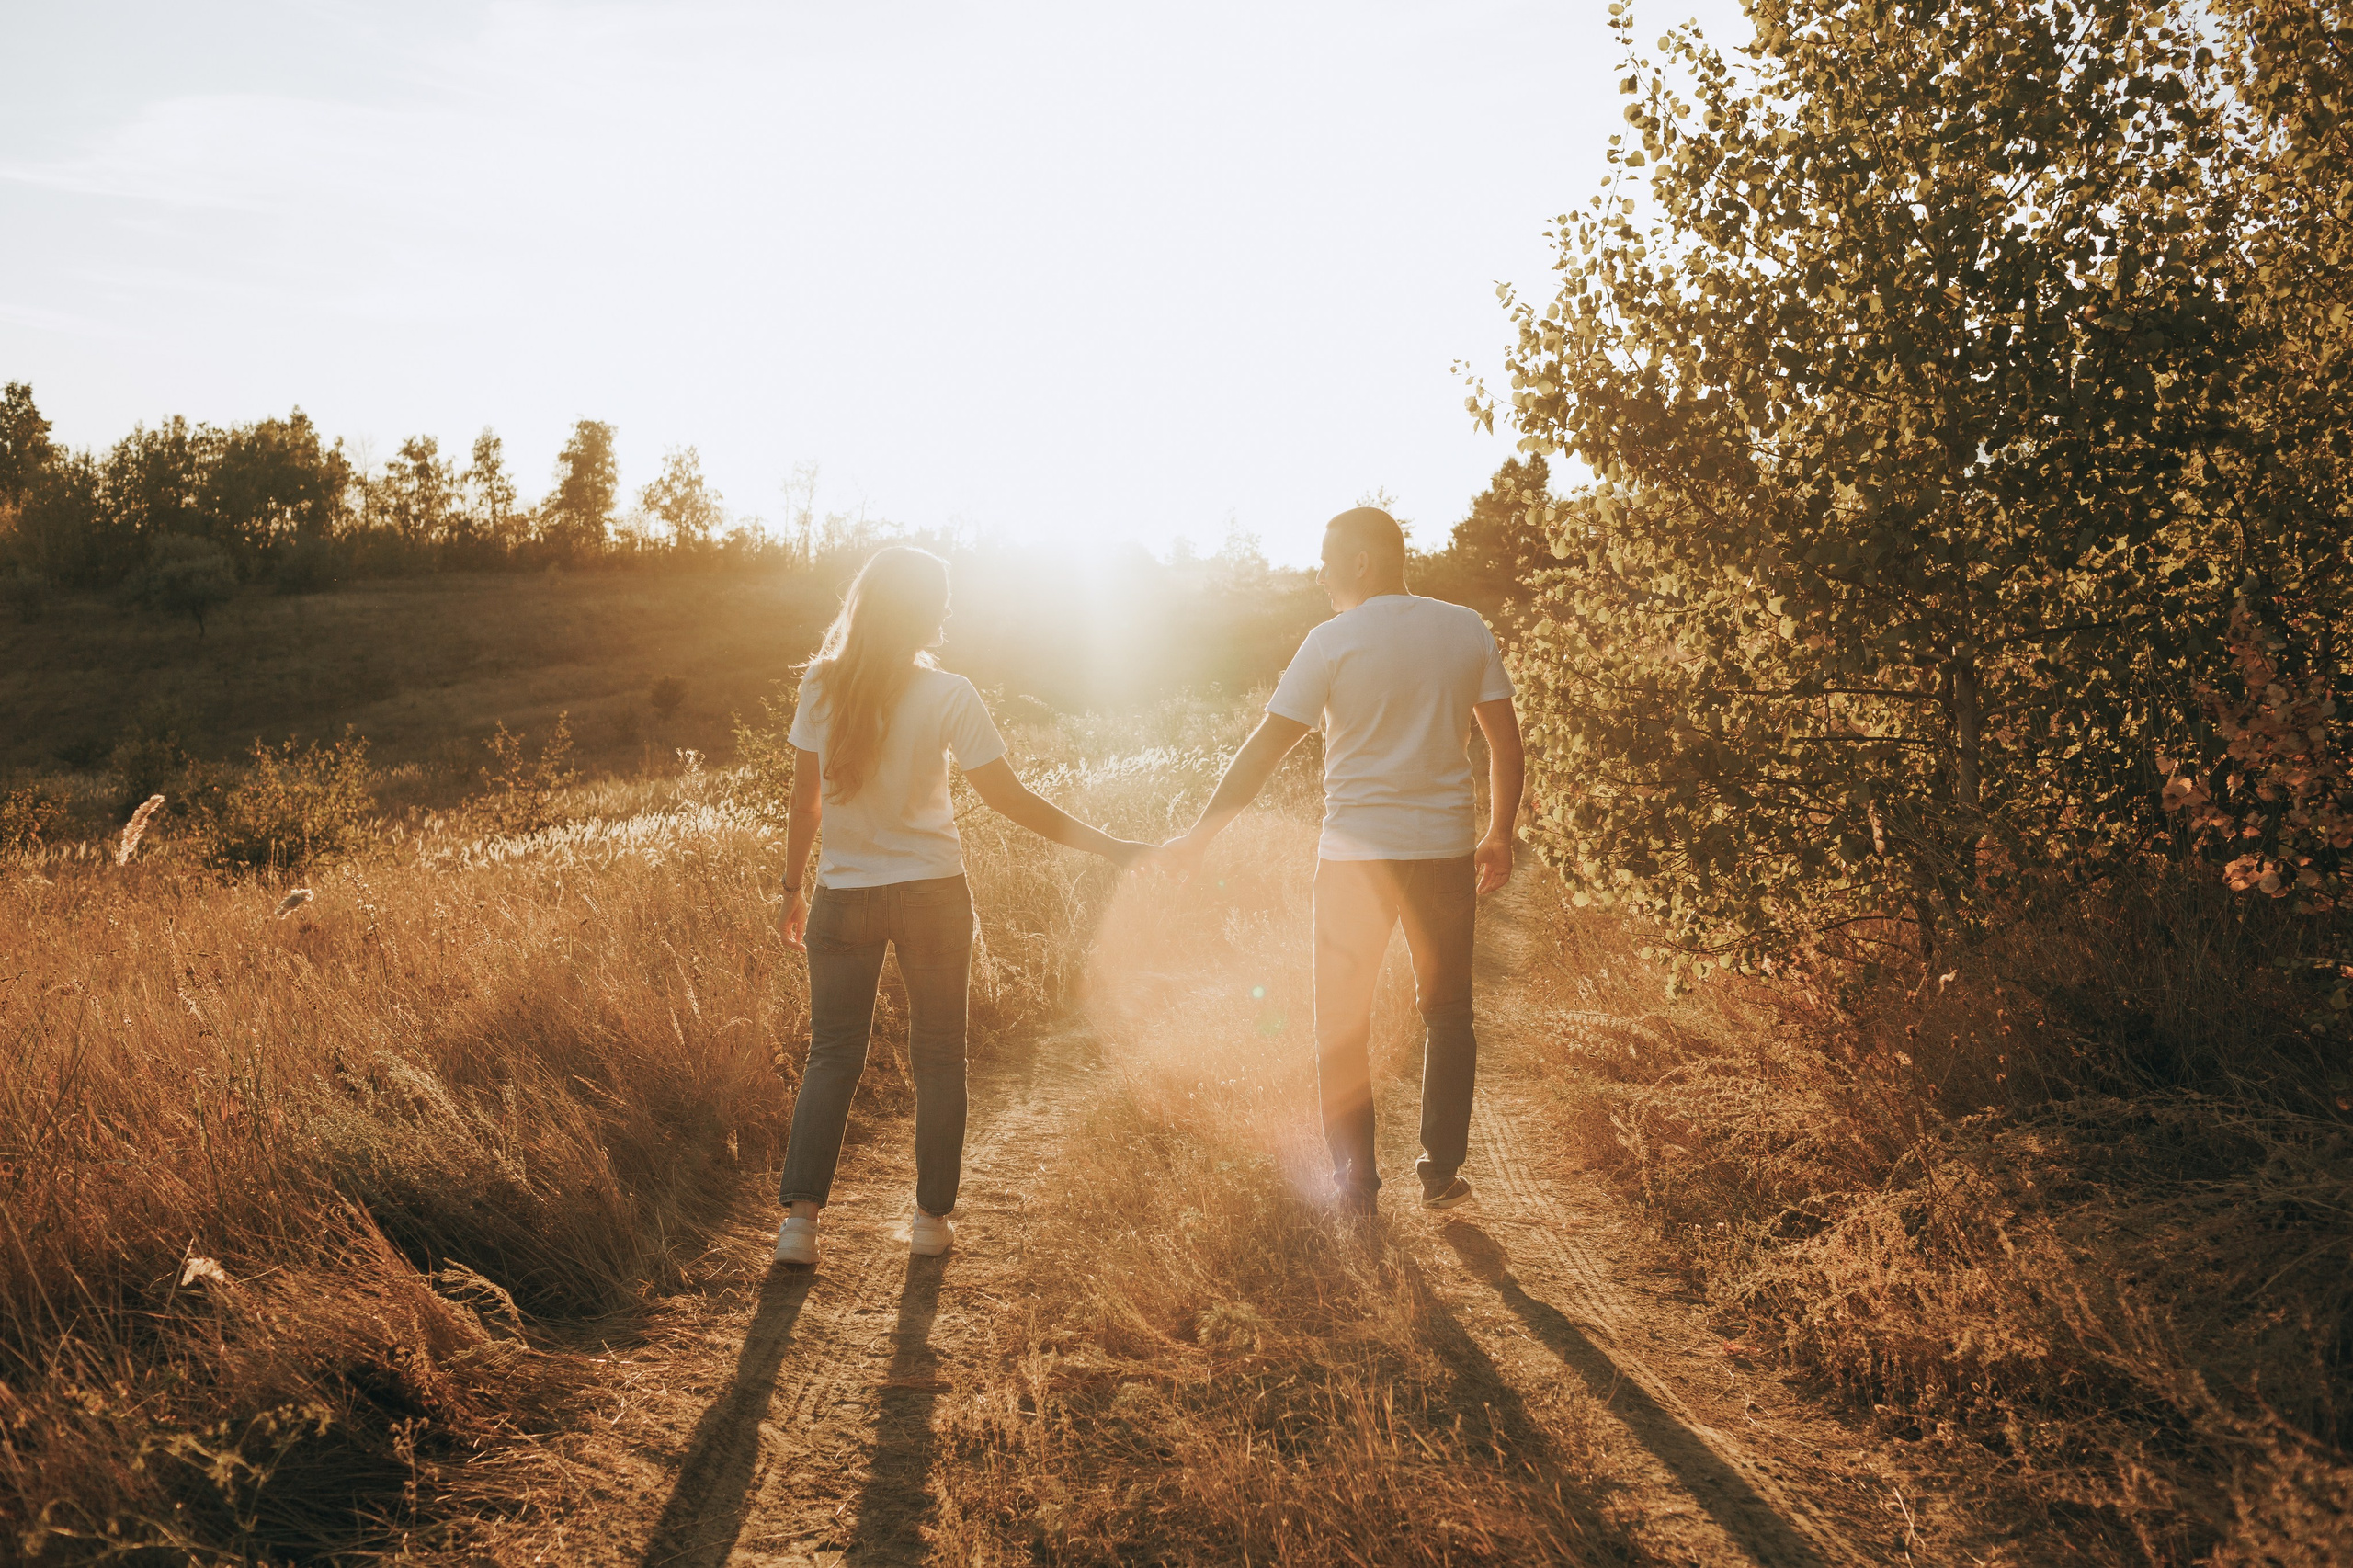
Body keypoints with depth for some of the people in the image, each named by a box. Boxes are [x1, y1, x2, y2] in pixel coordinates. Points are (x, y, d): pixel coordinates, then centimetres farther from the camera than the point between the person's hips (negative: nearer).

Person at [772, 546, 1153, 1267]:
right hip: (930, 893, -2)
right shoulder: (946, 696, -12)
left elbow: (804, 801, 1)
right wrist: (1108, 846, -4)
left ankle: (800, 1217, 1)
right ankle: (931, 1216, 16)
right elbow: (1011, 799, -11)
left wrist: (793, 887, 13)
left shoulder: (820, 686, -5)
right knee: (938, 1056, 12)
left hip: (843, 896, 2)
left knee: (832, 1057, 9)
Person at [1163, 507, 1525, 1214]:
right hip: (1446, 849, 3)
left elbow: (1263, 751, -8)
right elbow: (1507, 746, 4)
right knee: (1448, 1011, 16)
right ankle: (1442, 1171, 18)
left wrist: (1200, 836, -3)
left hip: (1355, 855, -3)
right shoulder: (1467, 629, 4)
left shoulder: (1332, 641, -6)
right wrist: (1500, 835, 16)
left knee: (1342, 1022, 11)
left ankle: (1356, 1181, 14)